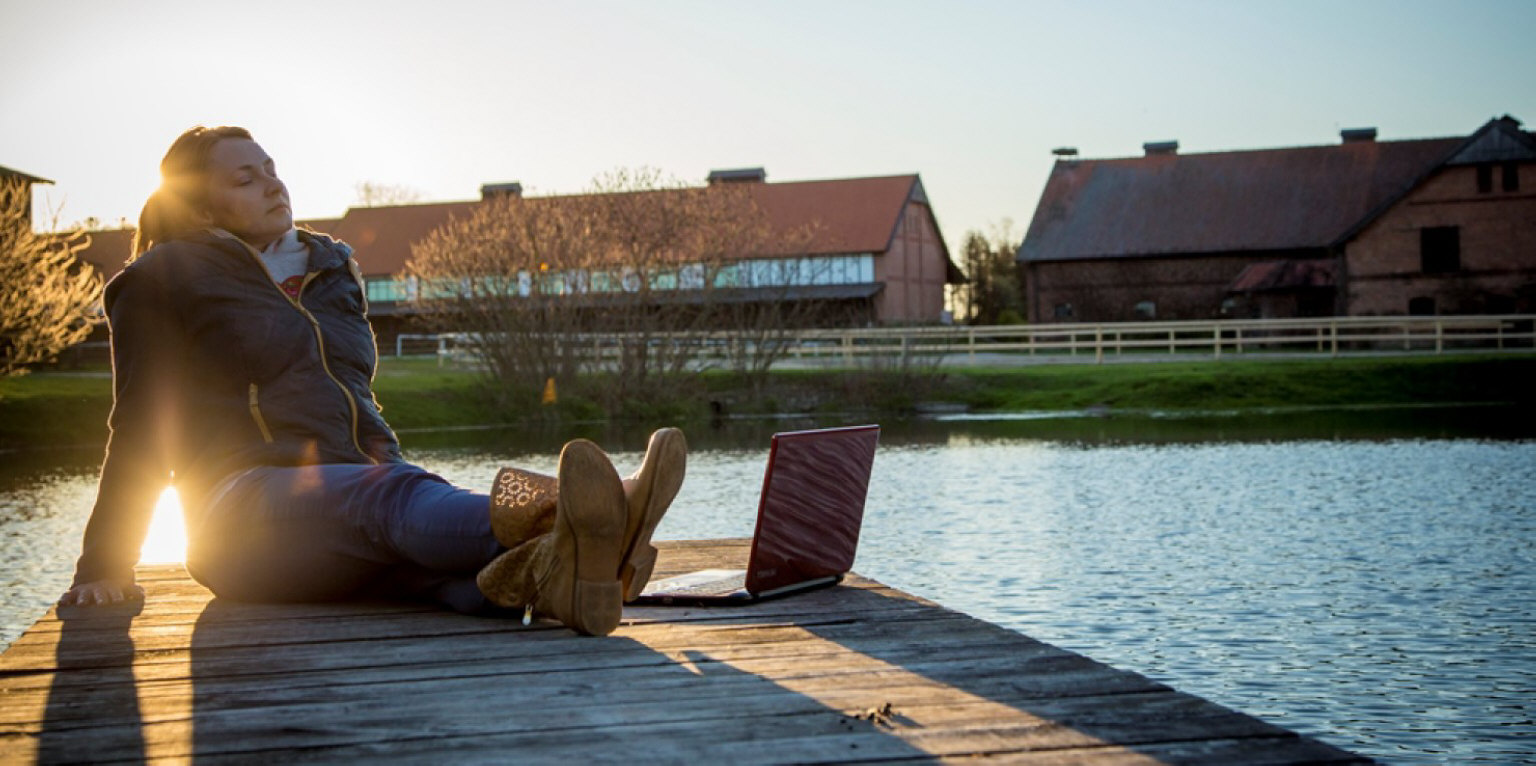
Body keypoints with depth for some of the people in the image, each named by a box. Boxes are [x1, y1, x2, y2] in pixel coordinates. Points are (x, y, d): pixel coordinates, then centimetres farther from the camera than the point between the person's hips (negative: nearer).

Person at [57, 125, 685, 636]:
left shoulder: (331, 269, 24)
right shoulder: (164, 282, 8)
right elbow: (139, 431, 9)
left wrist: (398, 474, 18)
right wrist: (103, 568, 7)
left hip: (358, 491, 5)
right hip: (248, 508, -5)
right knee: (388, 494, -38)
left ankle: (535, 572, -68)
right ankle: (533, 523, -69)